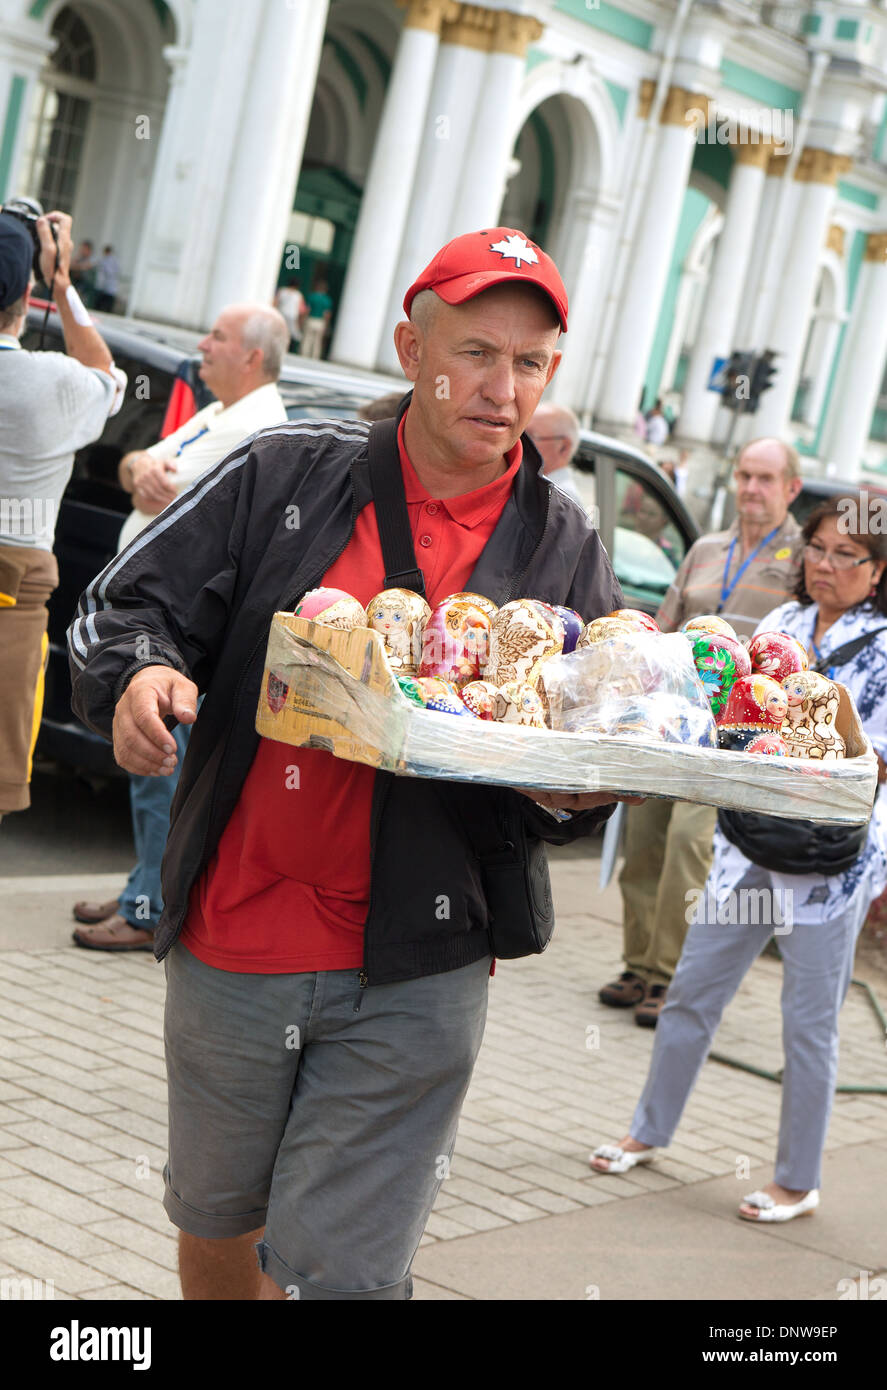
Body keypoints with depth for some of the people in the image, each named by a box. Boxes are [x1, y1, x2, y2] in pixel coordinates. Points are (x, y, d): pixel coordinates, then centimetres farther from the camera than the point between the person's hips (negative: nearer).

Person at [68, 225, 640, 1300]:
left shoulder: (563, 550, 2)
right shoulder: (283, 474, -2)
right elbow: (123, 607, 0)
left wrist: (565, 795, -14)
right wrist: (139, 677, -22)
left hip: (415, 978, -1)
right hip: (232, 944, 1)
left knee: (342, 1271, -1)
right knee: (217, 1225, 21)